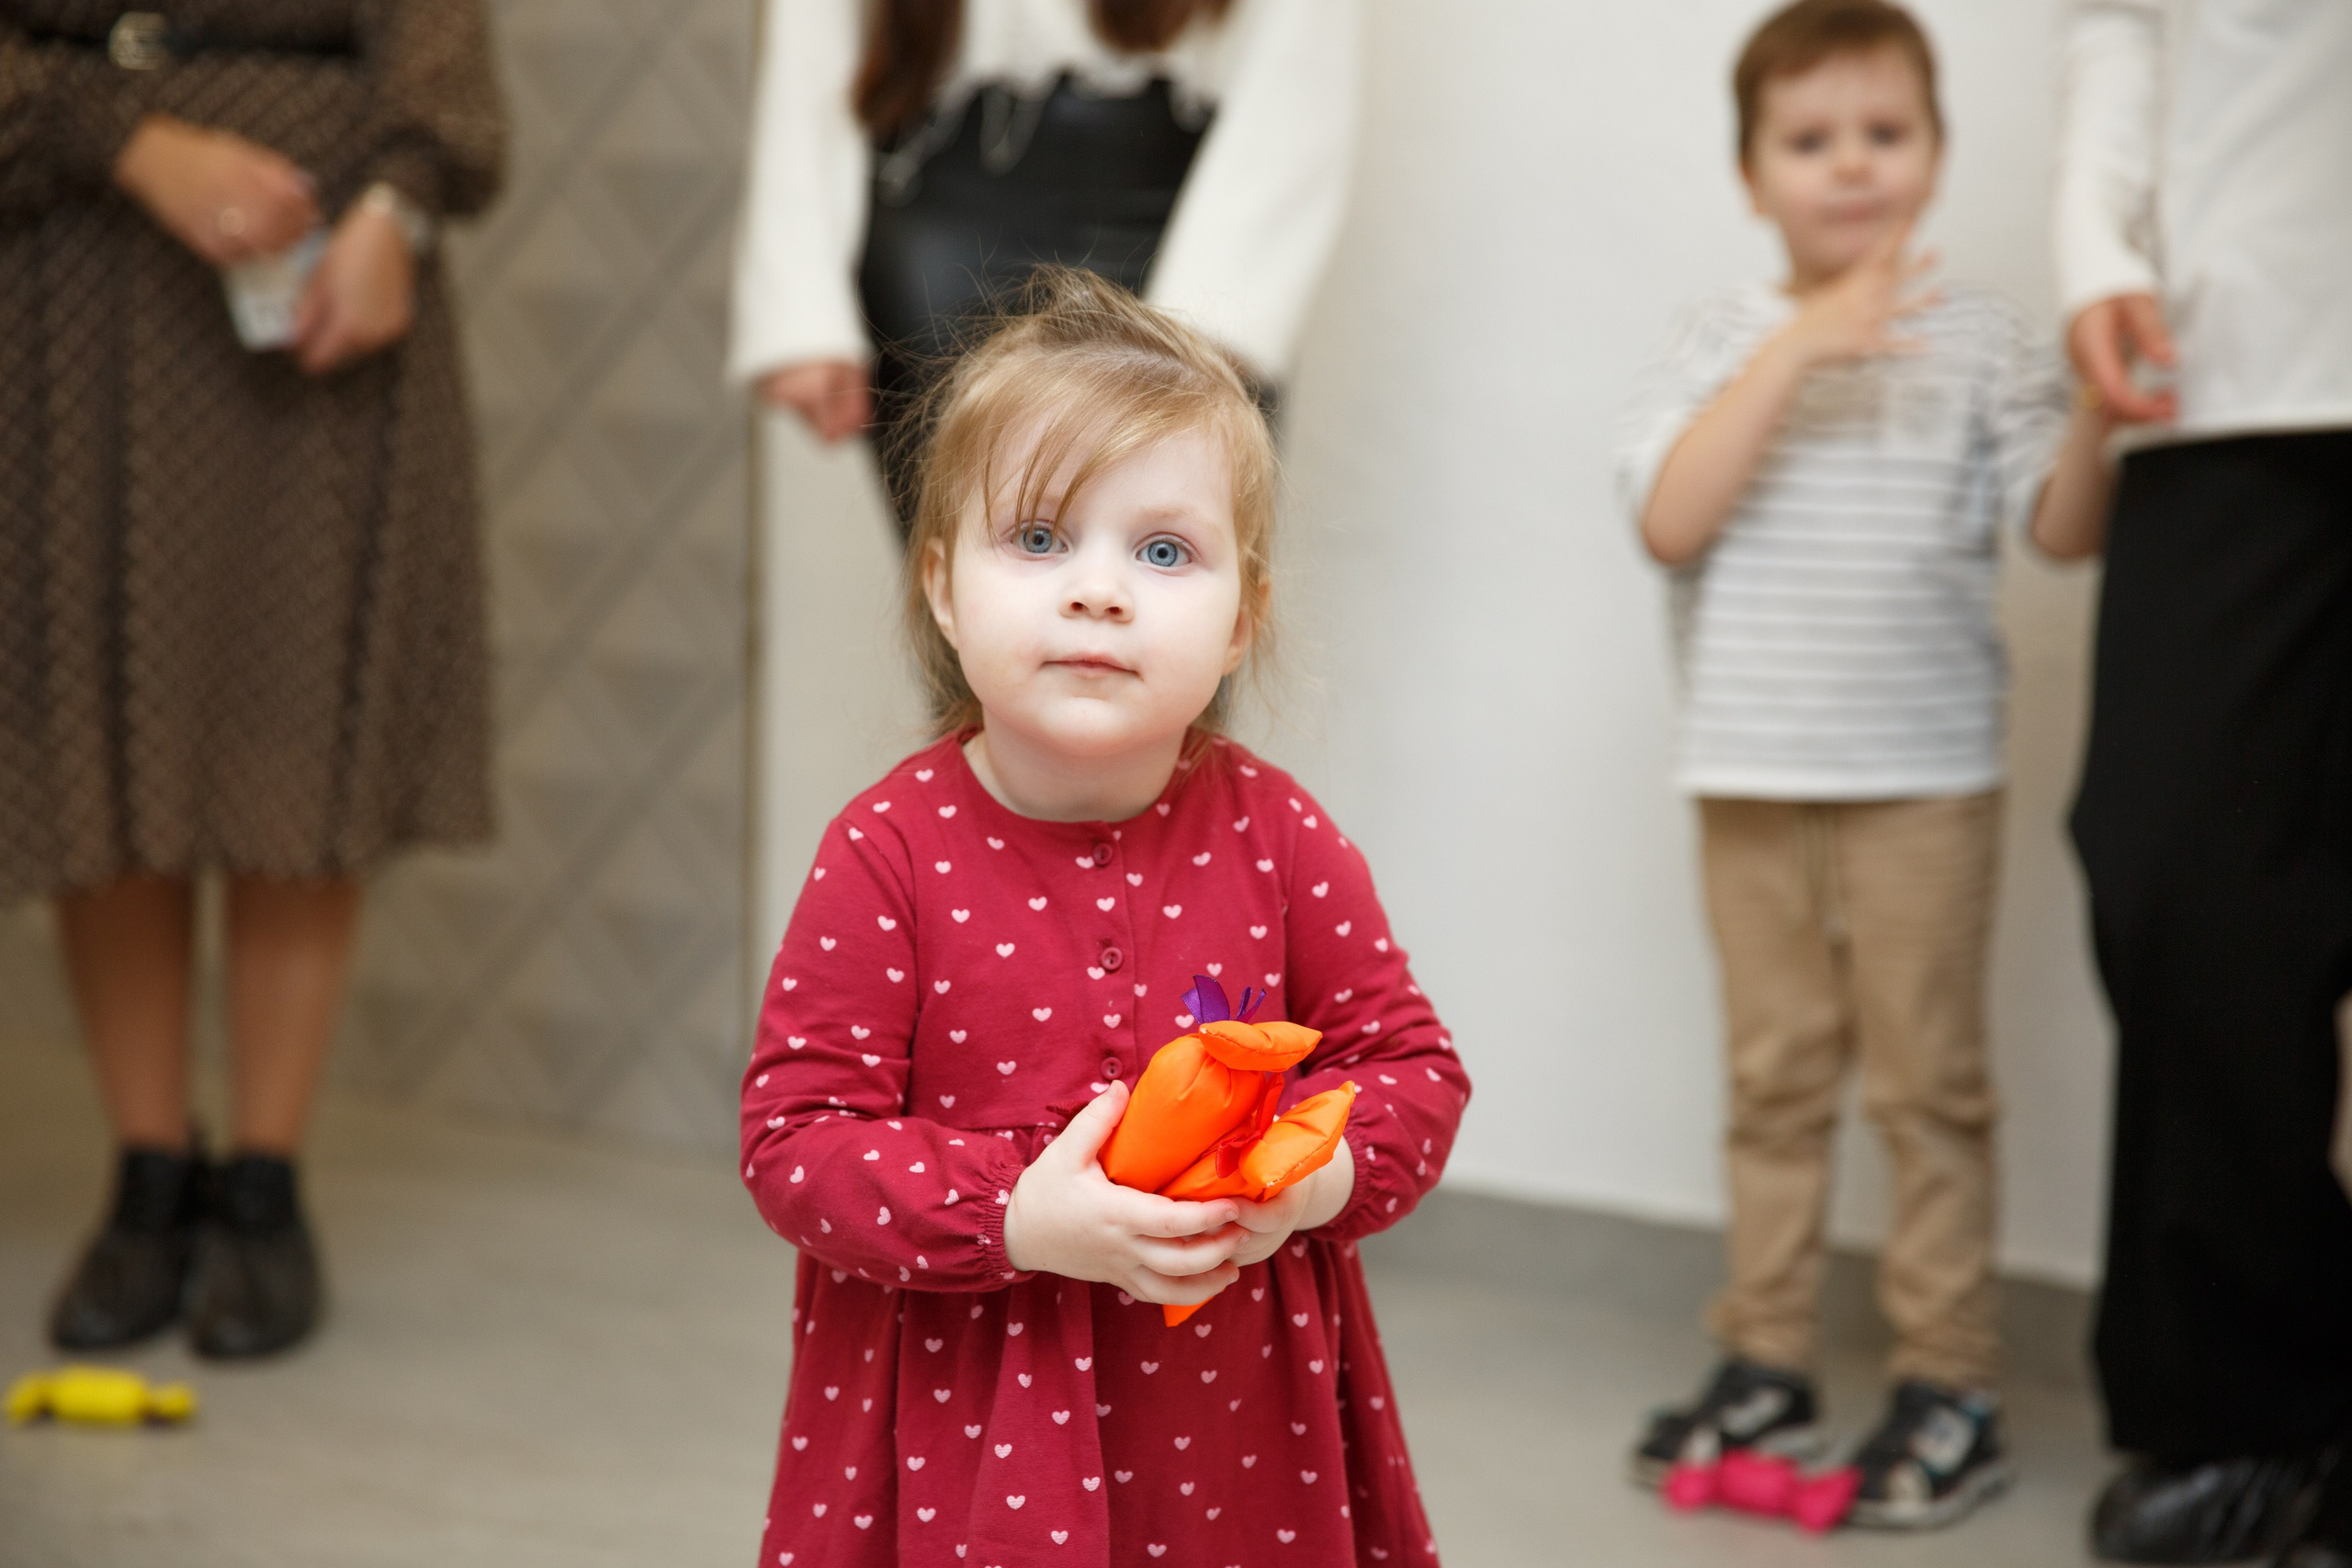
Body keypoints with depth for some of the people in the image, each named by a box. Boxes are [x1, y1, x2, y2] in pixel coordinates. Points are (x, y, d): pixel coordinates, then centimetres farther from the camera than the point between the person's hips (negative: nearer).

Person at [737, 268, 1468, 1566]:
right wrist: (1013, 1216, -24)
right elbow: (794, 1134, -11)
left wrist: (1324, 1169, -16)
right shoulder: (890, 852, -11)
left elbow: (1411, 1063, 4)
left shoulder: (1276, 836, -4)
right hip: (965, 1412, -2)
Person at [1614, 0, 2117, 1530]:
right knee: (1776, 1074, 10)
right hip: (1754, 773, 2)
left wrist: (2099, 405, -23)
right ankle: (1767, 1367, 20)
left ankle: (1952, 1388, 7)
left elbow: (2065, 527, -5)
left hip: (1924, 778, -2)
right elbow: (1673, 516, -11)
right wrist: (1797, 350, -17)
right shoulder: (1730, 334, 5)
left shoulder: (1982, 336, 1)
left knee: (1927, 1077, 0)